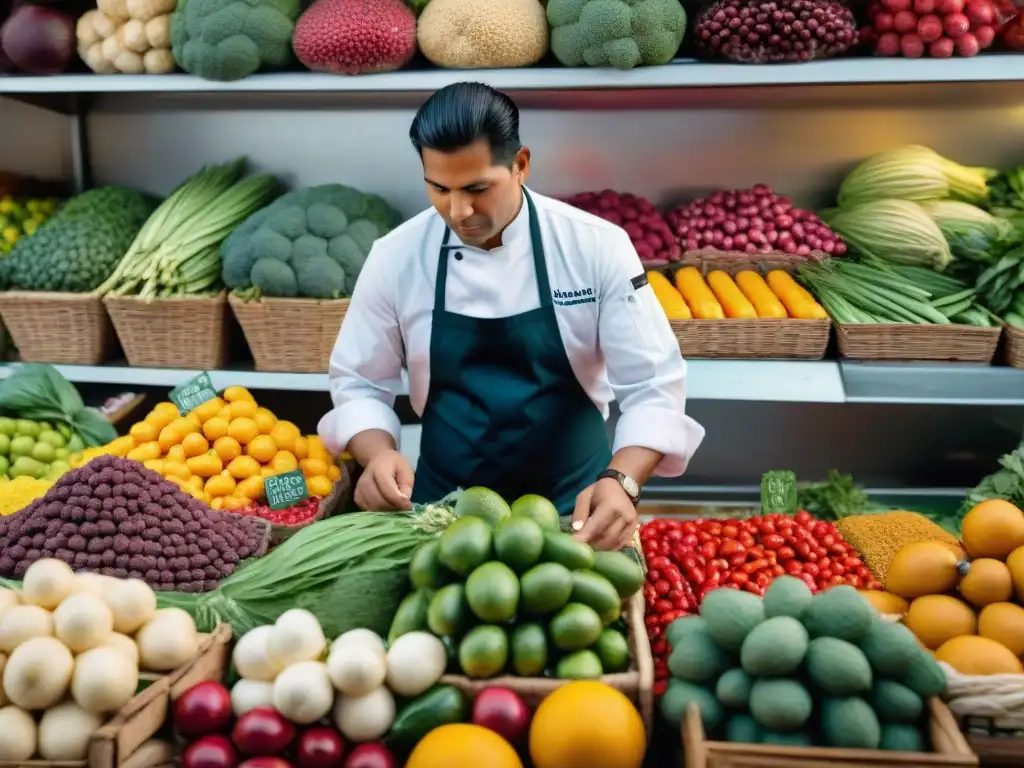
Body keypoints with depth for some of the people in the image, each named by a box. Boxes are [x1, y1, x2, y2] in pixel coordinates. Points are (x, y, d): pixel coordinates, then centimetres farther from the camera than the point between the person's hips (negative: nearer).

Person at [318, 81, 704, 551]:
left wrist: (621, 481, -29)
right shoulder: (394, 256, -9)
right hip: (445, 503, 1)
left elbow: (653, 385, -13)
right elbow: (359, 384, -1)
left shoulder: (597, 246, -14)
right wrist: (378, 454, -20)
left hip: (574, 502, 0)